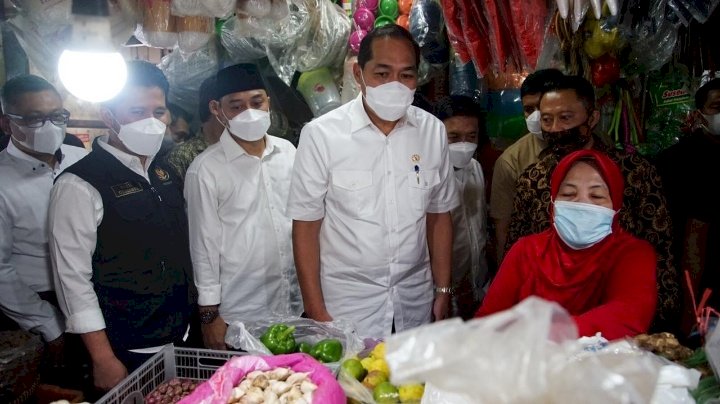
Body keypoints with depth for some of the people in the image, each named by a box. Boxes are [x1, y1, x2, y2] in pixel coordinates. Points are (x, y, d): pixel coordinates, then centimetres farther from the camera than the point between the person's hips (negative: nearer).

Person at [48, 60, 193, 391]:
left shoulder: (164, 173, 5)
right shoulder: (79, 185, -15)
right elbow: (73, 278, -15)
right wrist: (103, 360, -14)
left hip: (180, 339, 6)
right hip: (126, 353, -6)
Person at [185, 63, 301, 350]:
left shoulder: (288, 152, 3)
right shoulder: (205, 170, -10)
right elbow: (204, 243, -7)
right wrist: (210, 313, -5)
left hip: (294, 305, 4)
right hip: (239, 316, -4)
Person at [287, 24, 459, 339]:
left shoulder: (433, 132, -2)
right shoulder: (321, 134, -13)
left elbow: (439, 215, 6)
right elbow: (306, 226, -9)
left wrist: (443, 290, 7)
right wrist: (316, 311, -9)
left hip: (416, 301, 4)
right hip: (346, 304, -3)